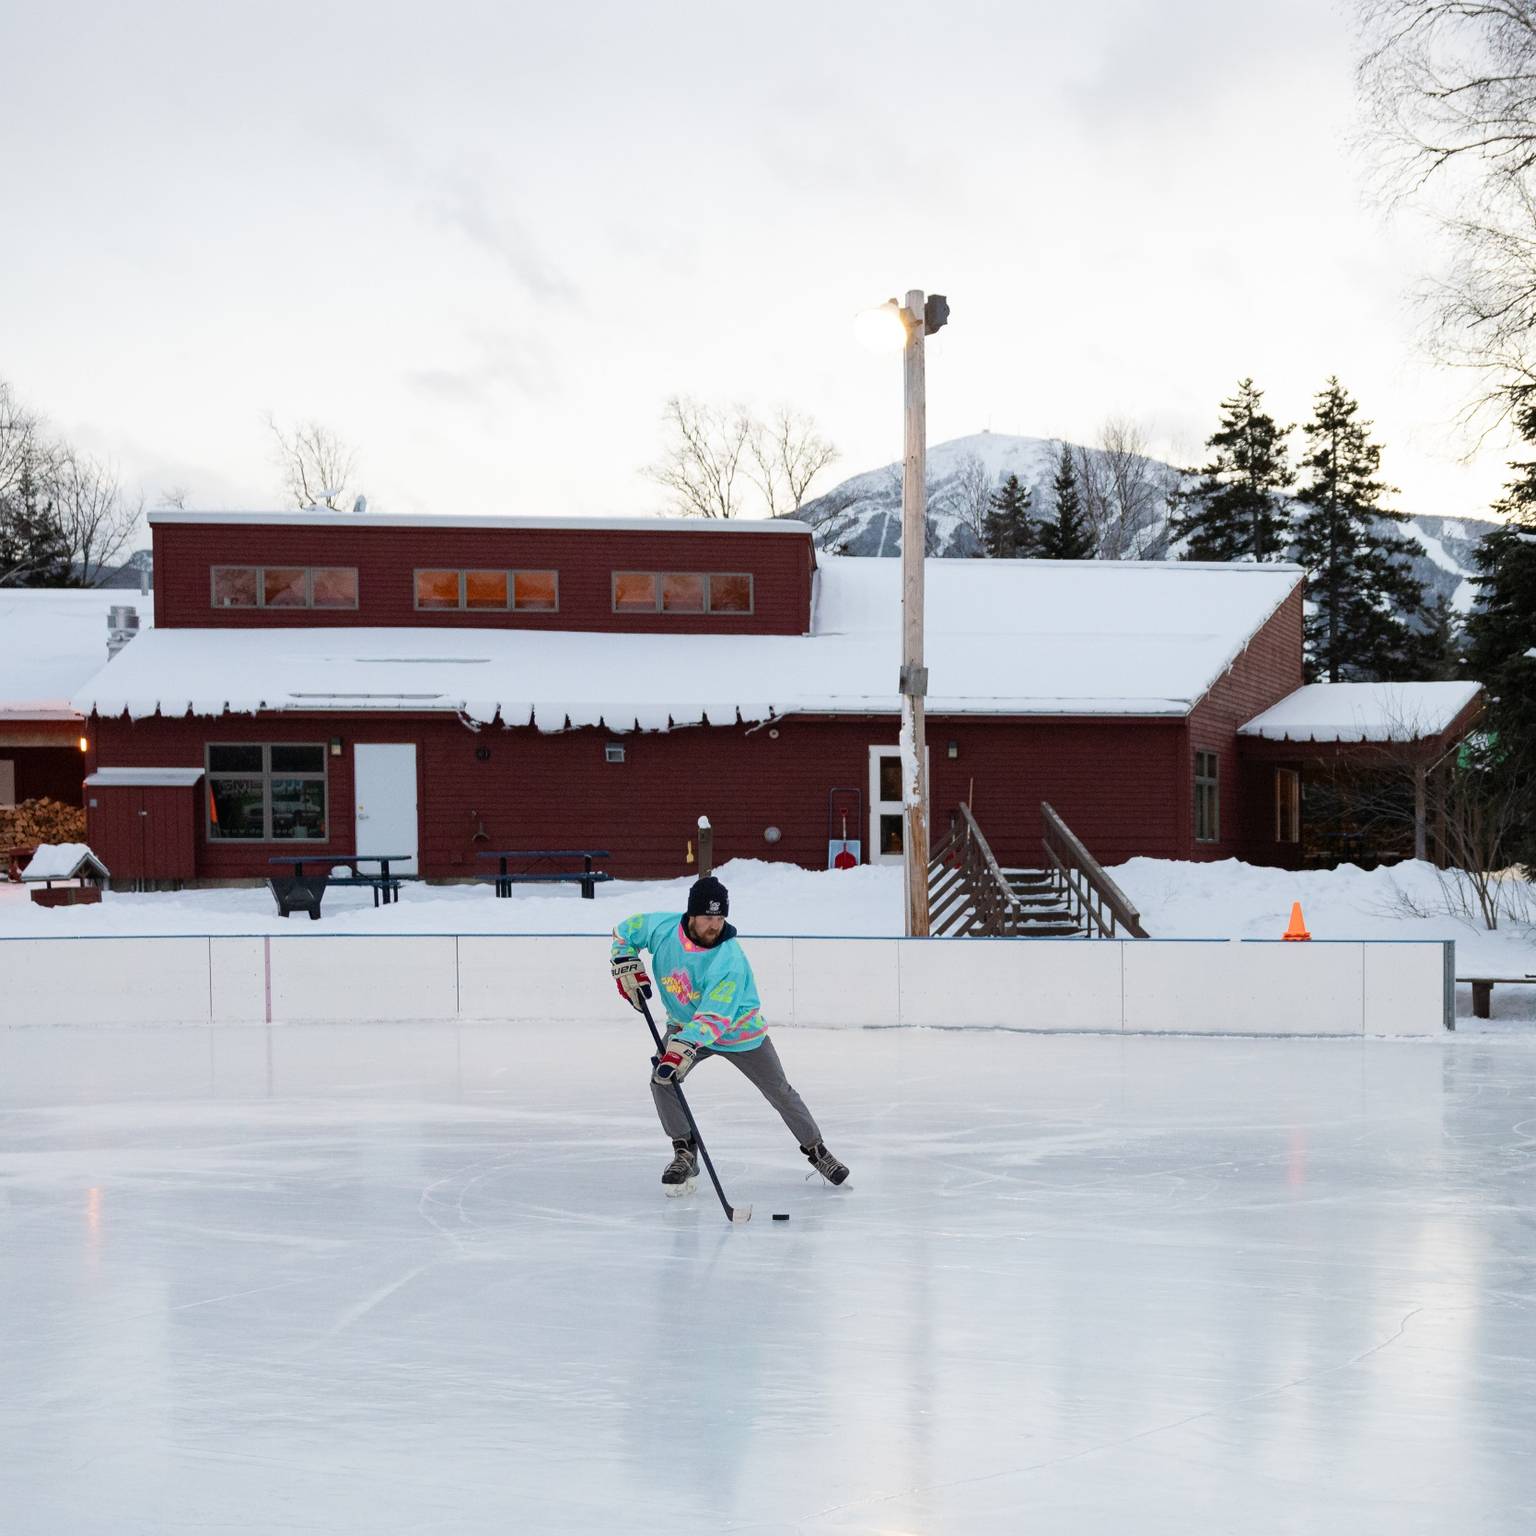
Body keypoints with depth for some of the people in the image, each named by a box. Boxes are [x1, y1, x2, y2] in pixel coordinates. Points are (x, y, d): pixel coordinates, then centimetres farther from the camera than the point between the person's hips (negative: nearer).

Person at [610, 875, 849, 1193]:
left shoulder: (729, 959, -35)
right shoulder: (663, 928, -22)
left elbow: (713, 1018, -41)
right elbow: (625, 931, 0)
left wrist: (682, 1049, -53)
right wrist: (627, 966, -14)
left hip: (738, 1030, -4)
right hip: (684, 1023, 4)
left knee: (779, 1092, 3)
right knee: (662, 1079, -18)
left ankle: (816, 1151, 22)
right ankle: (684, 1153, -4)